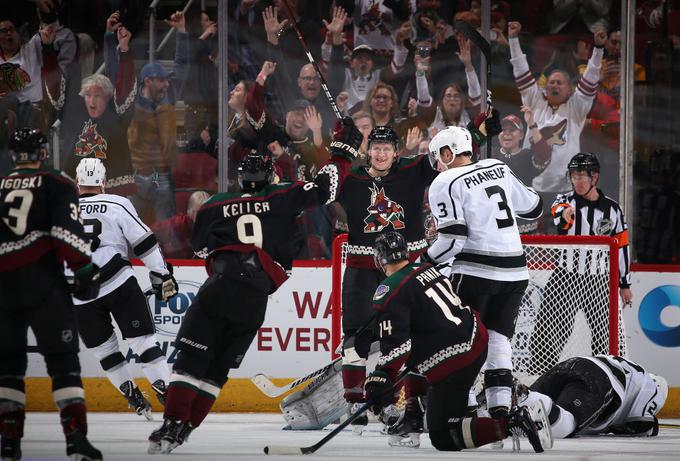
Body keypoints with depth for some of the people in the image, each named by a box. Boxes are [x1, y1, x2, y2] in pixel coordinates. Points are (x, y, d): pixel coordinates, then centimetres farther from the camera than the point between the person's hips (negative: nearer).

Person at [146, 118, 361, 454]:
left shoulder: (213, 207, 12)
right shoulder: (283, 198, 9)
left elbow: (201, 249, 19)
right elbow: (326, 185, 12)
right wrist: (343, 149, 25)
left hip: (219, 288, -1)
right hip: (255, 301, 1)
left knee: (192, 359, 1)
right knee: (218, 367, 12)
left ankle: (172, 424, -15)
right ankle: (181, 430, 6)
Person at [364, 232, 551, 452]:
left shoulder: (389, 292, -12)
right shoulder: (428, 269, 13)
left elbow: (396, 344, -22)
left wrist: (380, 379, -19)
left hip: (452, 365, -9)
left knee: (443, 438, -3)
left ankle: (515, 422, -19)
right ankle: (411, 421, 31)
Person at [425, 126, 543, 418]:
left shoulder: (445, 184, -6)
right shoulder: (498, 168, 12)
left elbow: (453, 239, -14)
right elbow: (532, 208, 22)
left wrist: (425, 262, -1)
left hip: (474, 271, -6)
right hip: (515, 271, 6)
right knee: (497, 337, 10)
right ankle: (500, 405, 1)